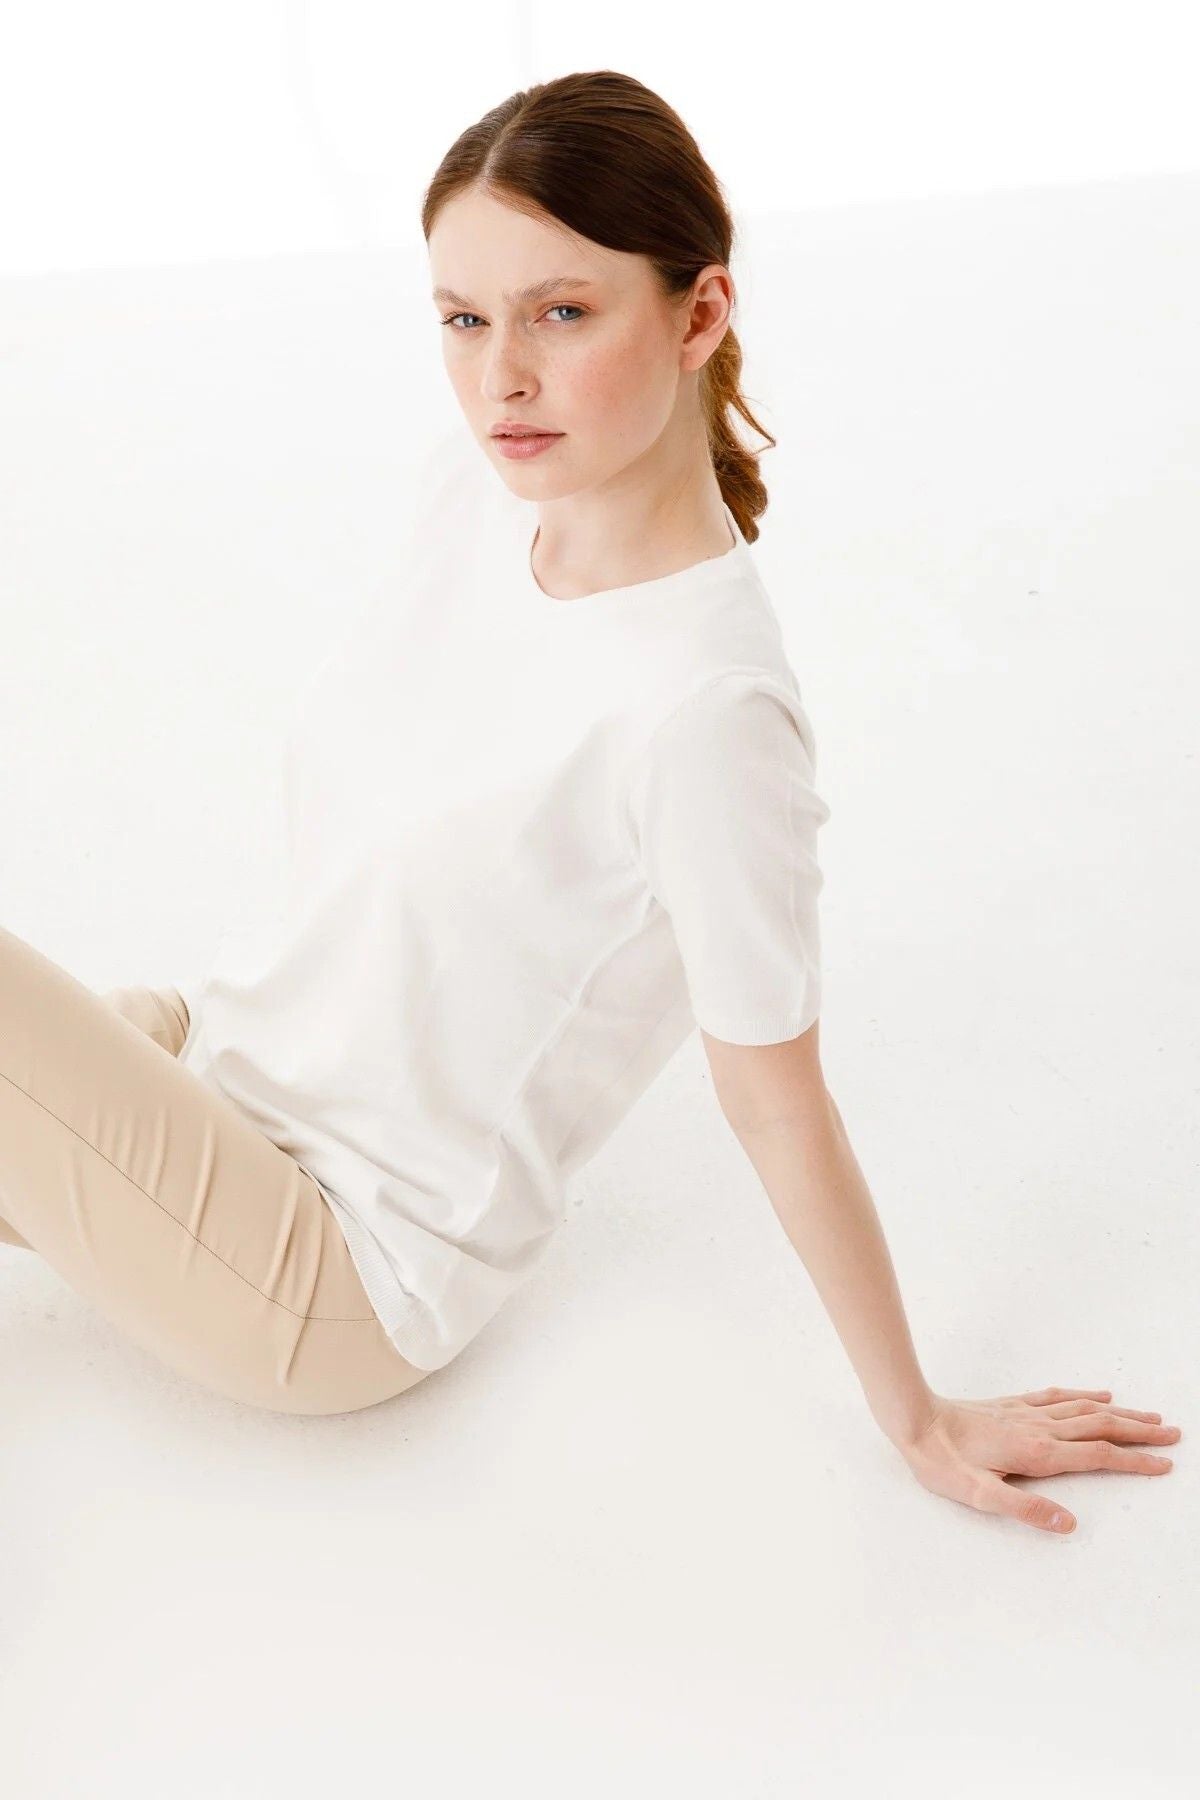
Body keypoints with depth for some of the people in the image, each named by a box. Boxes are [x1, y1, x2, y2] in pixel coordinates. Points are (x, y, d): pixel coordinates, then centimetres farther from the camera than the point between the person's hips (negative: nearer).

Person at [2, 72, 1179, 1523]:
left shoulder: (703, 709, -30)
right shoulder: (474, 483, -8)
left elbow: (777, 1105, -19)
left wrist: (916, 1420, -7)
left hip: (345, 1279, -6)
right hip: (220, 1056, 7)